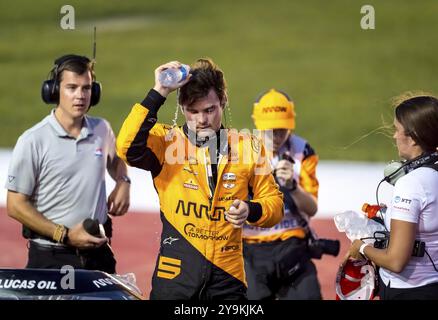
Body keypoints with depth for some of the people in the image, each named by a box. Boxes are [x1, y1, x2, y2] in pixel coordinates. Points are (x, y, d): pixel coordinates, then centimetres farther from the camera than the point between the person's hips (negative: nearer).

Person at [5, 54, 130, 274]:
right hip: (50, 258, -4)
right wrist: (65, 235, -14)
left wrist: (122, 183, 7)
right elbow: (16, 205, -8)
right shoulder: (33, 141, -8)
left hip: (98, 253, 4)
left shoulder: (101, 130, 7)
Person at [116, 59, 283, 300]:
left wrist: (251, 211, -10)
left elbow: (274, 202, 13)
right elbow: (128, 149, -19)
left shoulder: (248, 147, 7)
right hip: (176, 276, -2)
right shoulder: (166, 141, 1)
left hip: (228, 279, 2)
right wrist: (158, 94, -17)